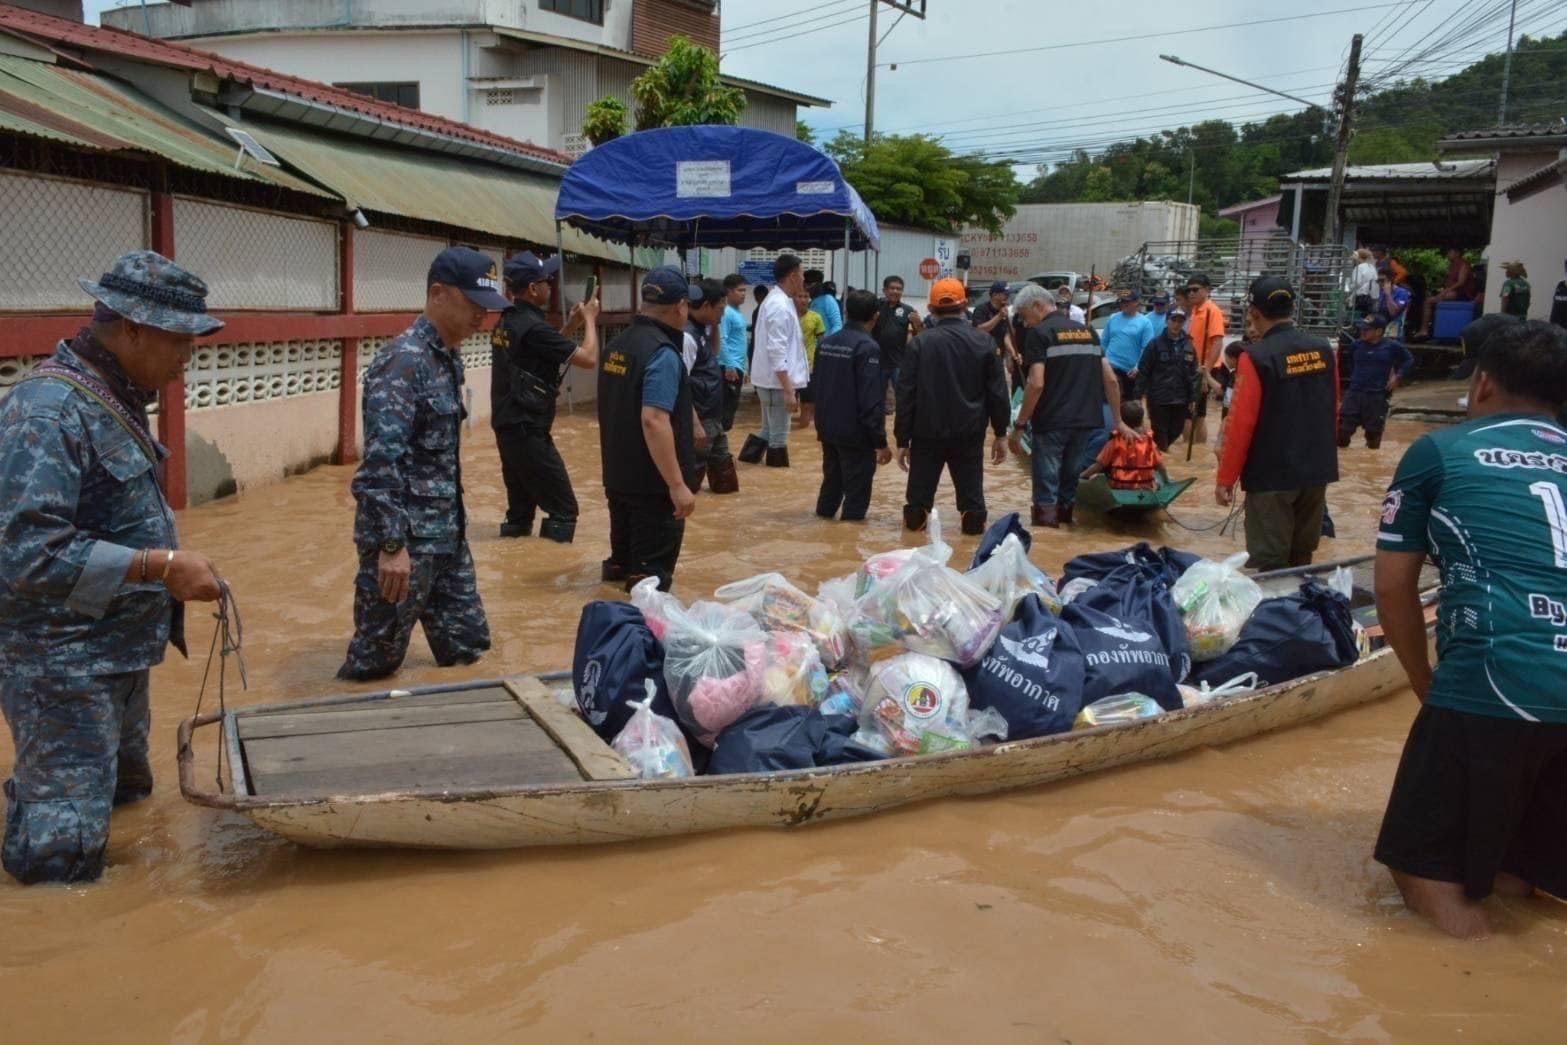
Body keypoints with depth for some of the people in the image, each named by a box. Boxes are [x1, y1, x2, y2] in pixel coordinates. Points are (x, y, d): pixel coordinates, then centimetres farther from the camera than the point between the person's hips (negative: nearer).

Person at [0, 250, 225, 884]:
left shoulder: (115, 397, 7)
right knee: (63, 855, -2)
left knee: (127, 796, 26)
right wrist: (162, 566, -28)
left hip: (119, 652, 10)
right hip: (63, 665, -10)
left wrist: (173, 560, 8)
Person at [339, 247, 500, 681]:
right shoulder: (403, 361, -19)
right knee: (377, 658, 4)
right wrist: (392, 544, -28)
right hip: (404, 534, -9)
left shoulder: (449, 356, 9)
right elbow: (381, 459, -26)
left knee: (467, 644, 15)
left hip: (446, 532, 9)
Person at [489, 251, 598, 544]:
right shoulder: (532, 326, -18)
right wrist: (590, 320, -1)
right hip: (528, 432, -10)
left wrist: (569, 325, 19)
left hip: (508, 429, 10)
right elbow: (589, 359, -16)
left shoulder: (506, 323, 10)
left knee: (520, 508, 15)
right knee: (563, 509, -5)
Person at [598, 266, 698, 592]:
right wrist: (677, 485, -28)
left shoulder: (618, 344, 8)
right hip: (652, 482, -9)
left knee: (626, 557, 21)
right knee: (650, 576, 0)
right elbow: (653, 421, -28)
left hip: (618, 475, 9)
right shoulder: (662, 353, -20)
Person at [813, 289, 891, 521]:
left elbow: (816, 384, 15)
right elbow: (871, 400, -21)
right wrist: (880, 441, -17)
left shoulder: (826, 342, 6)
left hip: (827, 428, 8)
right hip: (855, 432, -7)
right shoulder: (867, 347, -17)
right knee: (857, 489, 1)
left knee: (832, 480, 21)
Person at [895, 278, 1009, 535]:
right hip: (969, 434, 1)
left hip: (927, 432, -1)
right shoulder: (983, 341, -1)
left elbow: (906, 394, -6)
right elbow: (998, 392, 1)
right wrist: (1001, 433, 10)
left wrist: (902, 439, 0)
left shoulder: (920, 342, -6)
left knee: (921, 490, 11)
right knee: (970, 491, 7)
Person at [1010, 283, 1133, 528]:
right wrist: (1118, 421, 18)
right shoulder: (1088, 331, 14)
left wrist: (1019, 425, -11)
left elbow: (1036, 383, -16)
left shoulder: (1039, 333, -6)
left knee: (1047, 481, 1)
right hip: (1086, 420, 6)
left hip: (1052, 422, -6)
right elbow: (1110, 379, 12)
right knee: (1071, 477, 17)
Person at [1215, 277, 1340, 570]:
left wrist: (1226, 479, -9)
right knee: (1301, 556, 18)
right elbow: (1332, 412, 13)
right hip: (1318, 470, 7)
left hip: (1272, 475, -6)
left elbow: (1241, 423, -16)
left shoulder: (1257, 358, -16)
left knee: (1270, 563, 0)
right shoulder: (1324, 351, 3)